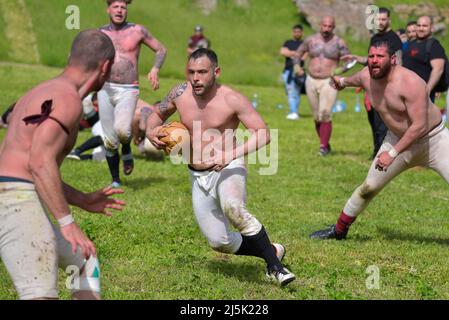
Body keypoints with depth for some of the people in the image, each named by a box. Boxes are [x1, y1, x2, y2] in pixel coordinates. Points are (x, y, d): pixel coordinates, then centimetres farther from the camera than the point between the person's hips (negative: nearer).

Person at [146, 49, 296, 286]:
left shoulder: (232, 100, -18)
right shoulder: (180, 93, -4)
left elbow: (263, 134, -21)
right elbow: (157, 114, 15)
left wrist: (230, 155, -34)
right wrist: (151, 132, -8)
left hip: (228, 169, -5)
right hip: (198, 177, 5)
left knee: (233, 208, -38)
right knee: (219, 242, 4)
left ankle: (275, 265, -25)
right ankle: (272, 250, 29)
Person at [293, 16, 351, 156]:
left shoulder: (339, 43, -4)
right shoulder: (311, 40, 5)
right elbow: (298, 52, 19)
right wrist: (296, 66, 0)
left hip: (329, 82, -4)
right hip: (311, 81, 4)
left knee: (325, 115, -16)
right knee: (317, 117, 8)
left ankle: (323, 147, -13)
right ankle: (326, 144, 22)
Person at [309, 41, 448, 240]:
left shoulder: (410, 82, -30)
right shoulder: (366, 76, -8)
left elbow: (419, 126, -31)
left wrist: (393, 153, -30)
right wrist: (343, 82, 42)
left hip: (432, 139, -6)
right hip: (398, 140, 6)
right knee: (369, 188, 9)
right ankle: (339, 230, 25)